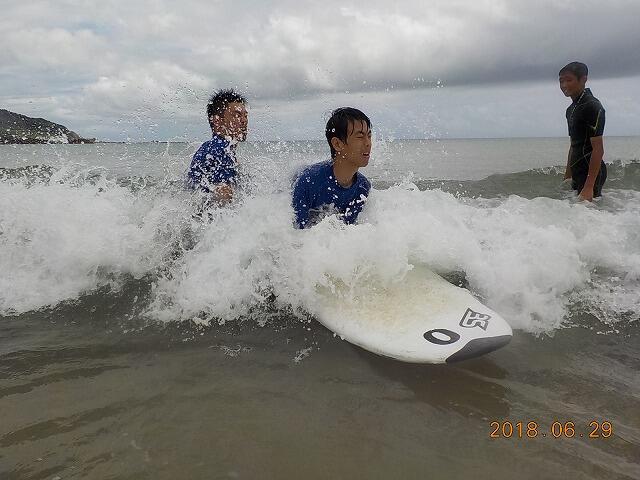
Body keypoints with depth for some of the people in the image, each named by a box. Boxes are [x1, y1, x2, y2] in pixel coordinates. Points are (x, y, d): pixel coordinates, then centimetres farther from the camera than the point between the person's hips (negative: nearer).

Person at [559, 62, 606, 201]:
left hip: (591, 172, -9)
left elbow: (598, 149, -18)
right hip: (578, 173, 9)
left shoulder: (592, 106, -13)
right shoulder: (572, 109, 16)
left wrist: (589, 187, -24)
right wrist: (567, 176, 20)